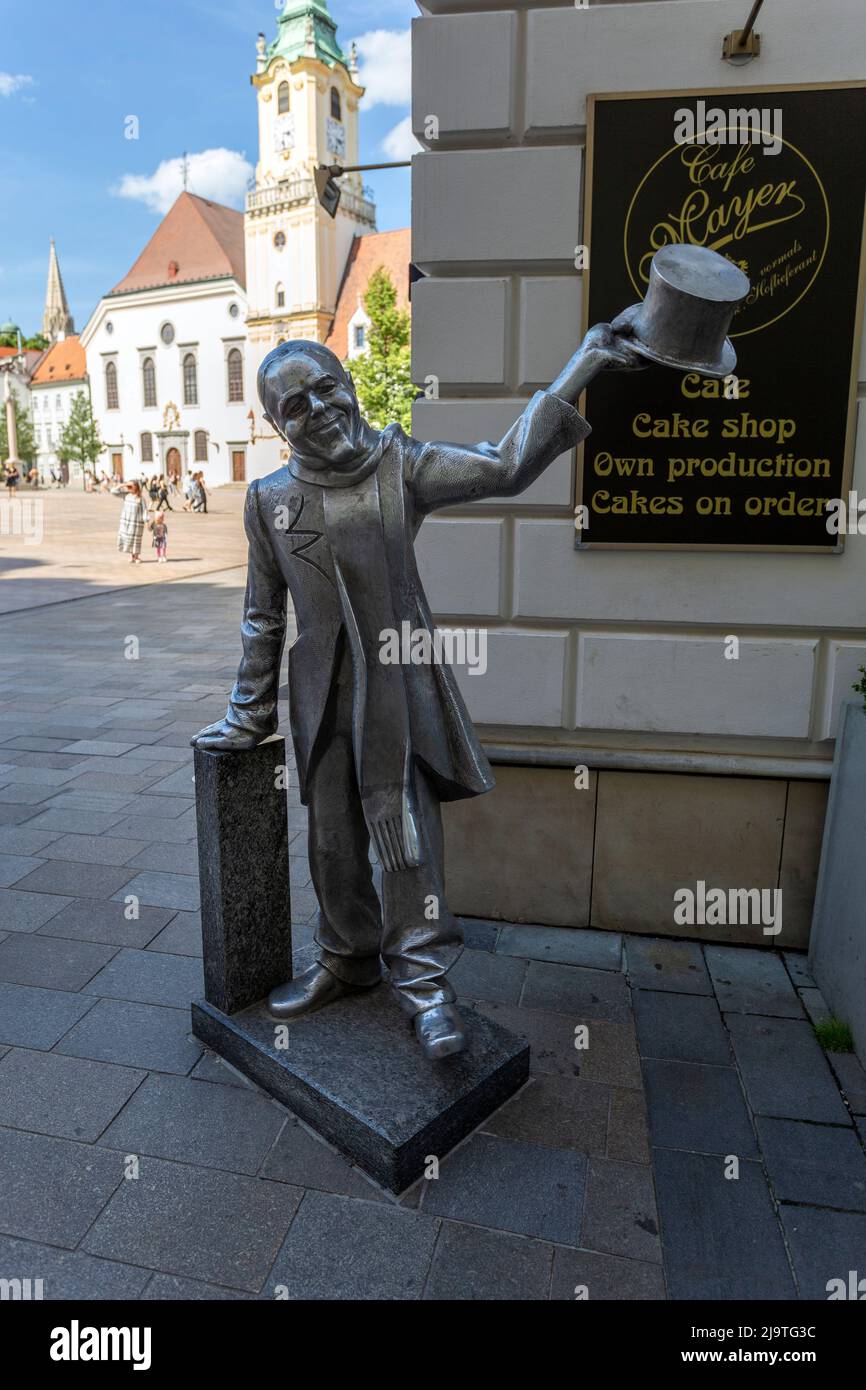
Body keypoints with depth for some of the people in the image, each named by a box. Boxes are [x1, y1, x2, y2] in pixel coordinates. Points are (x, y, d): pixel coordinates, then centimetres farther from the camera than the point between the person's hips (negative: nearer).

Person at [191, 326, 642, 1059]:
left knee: (406, 828, -2)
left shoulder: (400, 466, -2)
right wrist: (251, 714, 13)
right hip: (324, 694, 3)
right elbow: (264, 616, 10)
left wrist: (582, 365, -16)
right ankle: (348, 959, 35)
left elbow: (506, 466, -12)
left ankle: (423, 975, 16)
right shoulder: (270, 499, 4)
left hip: (399, 687, -3)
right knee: (333, 840, 13)